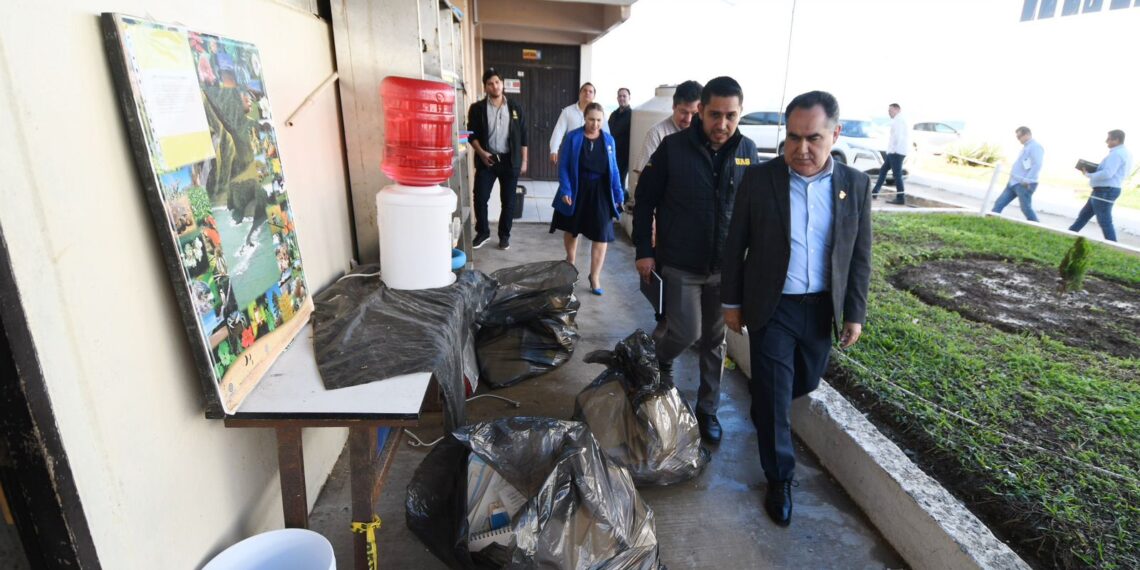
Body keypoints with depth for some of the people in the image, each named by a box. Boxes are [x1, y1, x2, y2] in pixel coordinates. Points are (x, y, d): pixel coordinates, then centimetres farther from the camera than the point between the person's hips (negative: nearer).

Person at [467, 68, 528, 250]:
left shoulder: (515, 107, 5)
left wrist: (524, 160, 2)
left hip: (509, 160, 1)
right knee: (480, 198, -2)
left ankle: (504, 235, 19)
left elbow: (522, 136, 6)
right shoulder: (477, 108, 2)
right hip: (486, 159, 0)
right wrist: (481, 153, -15)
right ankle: (482, 232, 17)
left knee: (508, 200, 4)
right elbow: (472, 134, 1)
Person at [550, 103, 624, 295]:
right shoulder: (572, 137, -7)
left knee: (601, 235, -3)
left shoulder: (609, 140, 0)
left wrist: (618, 195, 0)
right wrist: (565, 190, -18)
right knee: (572, 229, 17)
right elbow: (563, 166, -8)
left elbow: (613, 170, 4)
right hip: (576, 190, -1)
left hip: (600, 192, 1)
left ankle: (595, 277, 11)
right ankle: (570, 262, 44)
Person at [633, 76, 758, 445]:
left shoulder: (747, 151, 0)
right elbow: (645, 200, -4)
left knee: (714, 341, 11)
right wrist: (644, 251, -8)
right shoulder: (673, 147, -10)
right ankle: (661, 355, 33)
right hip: (680, 264, -3)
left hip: (726, 267, 3)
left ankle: (707, 410, 28)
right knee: (686, 332, -4)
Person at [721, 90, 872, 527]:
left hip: (823, 308, 3)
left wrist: (855, 313, 2)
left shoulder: (855, 184, -3)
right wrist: (732, 302, -2)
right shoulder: (759, 179, -10)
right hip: (772, 307, -3)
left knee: (804, 385, 21)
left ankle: (764, 401, 54)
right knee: (774, 397, 3)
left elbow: (860, 257, 3)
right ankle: (780, 479, 22)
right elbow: (735, 245, -4)